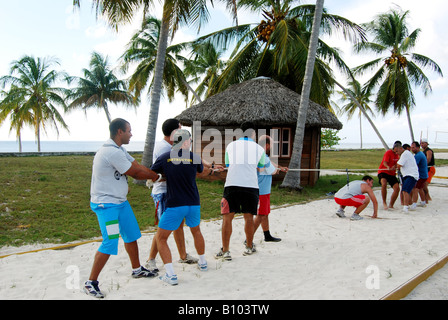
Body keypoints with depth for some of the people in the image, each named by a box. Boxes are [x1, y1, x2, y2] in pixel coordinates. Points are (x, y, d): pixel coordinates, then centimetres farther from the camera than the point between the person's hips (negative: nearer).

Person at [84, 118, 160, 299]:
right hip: (106, 204, -11)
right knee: (110, 243, -11)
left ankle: (137, 270, 37)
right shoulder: (112, 152, -24)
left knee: (131, 235, 19)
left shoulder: (119, 150, 10)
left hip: (121, 202, 11)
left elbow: (137, 167, 7)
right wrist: (155, 176, -1)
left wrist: (154, 175, -7)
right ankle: (91, 283, 1)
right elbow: (135, 172, -17)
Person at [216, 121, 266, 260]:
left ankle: (225, 251, 1)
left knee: (227, 217, 3)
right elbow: (262, 166, 27)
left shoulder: (230, 146, 12)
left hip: (231, 185, 0)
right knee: (248, 217, 12)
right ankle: (249, 247, 26)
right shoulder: (259, 148, 10)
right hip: (250, 185, 0)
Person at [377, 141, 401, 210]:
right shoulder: (388, 152, -11)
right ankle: (384, 202, -20)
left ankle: (391, 205, 7)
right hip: (383, 172, -7)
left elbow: (397, 164, 17)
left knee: (397, 188, -7)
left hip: (392, 173, 7)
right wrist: (388, 167, -45)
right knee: (384, 184, -34)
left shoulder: (397, 154, 11)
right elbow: (384, 162, -22)